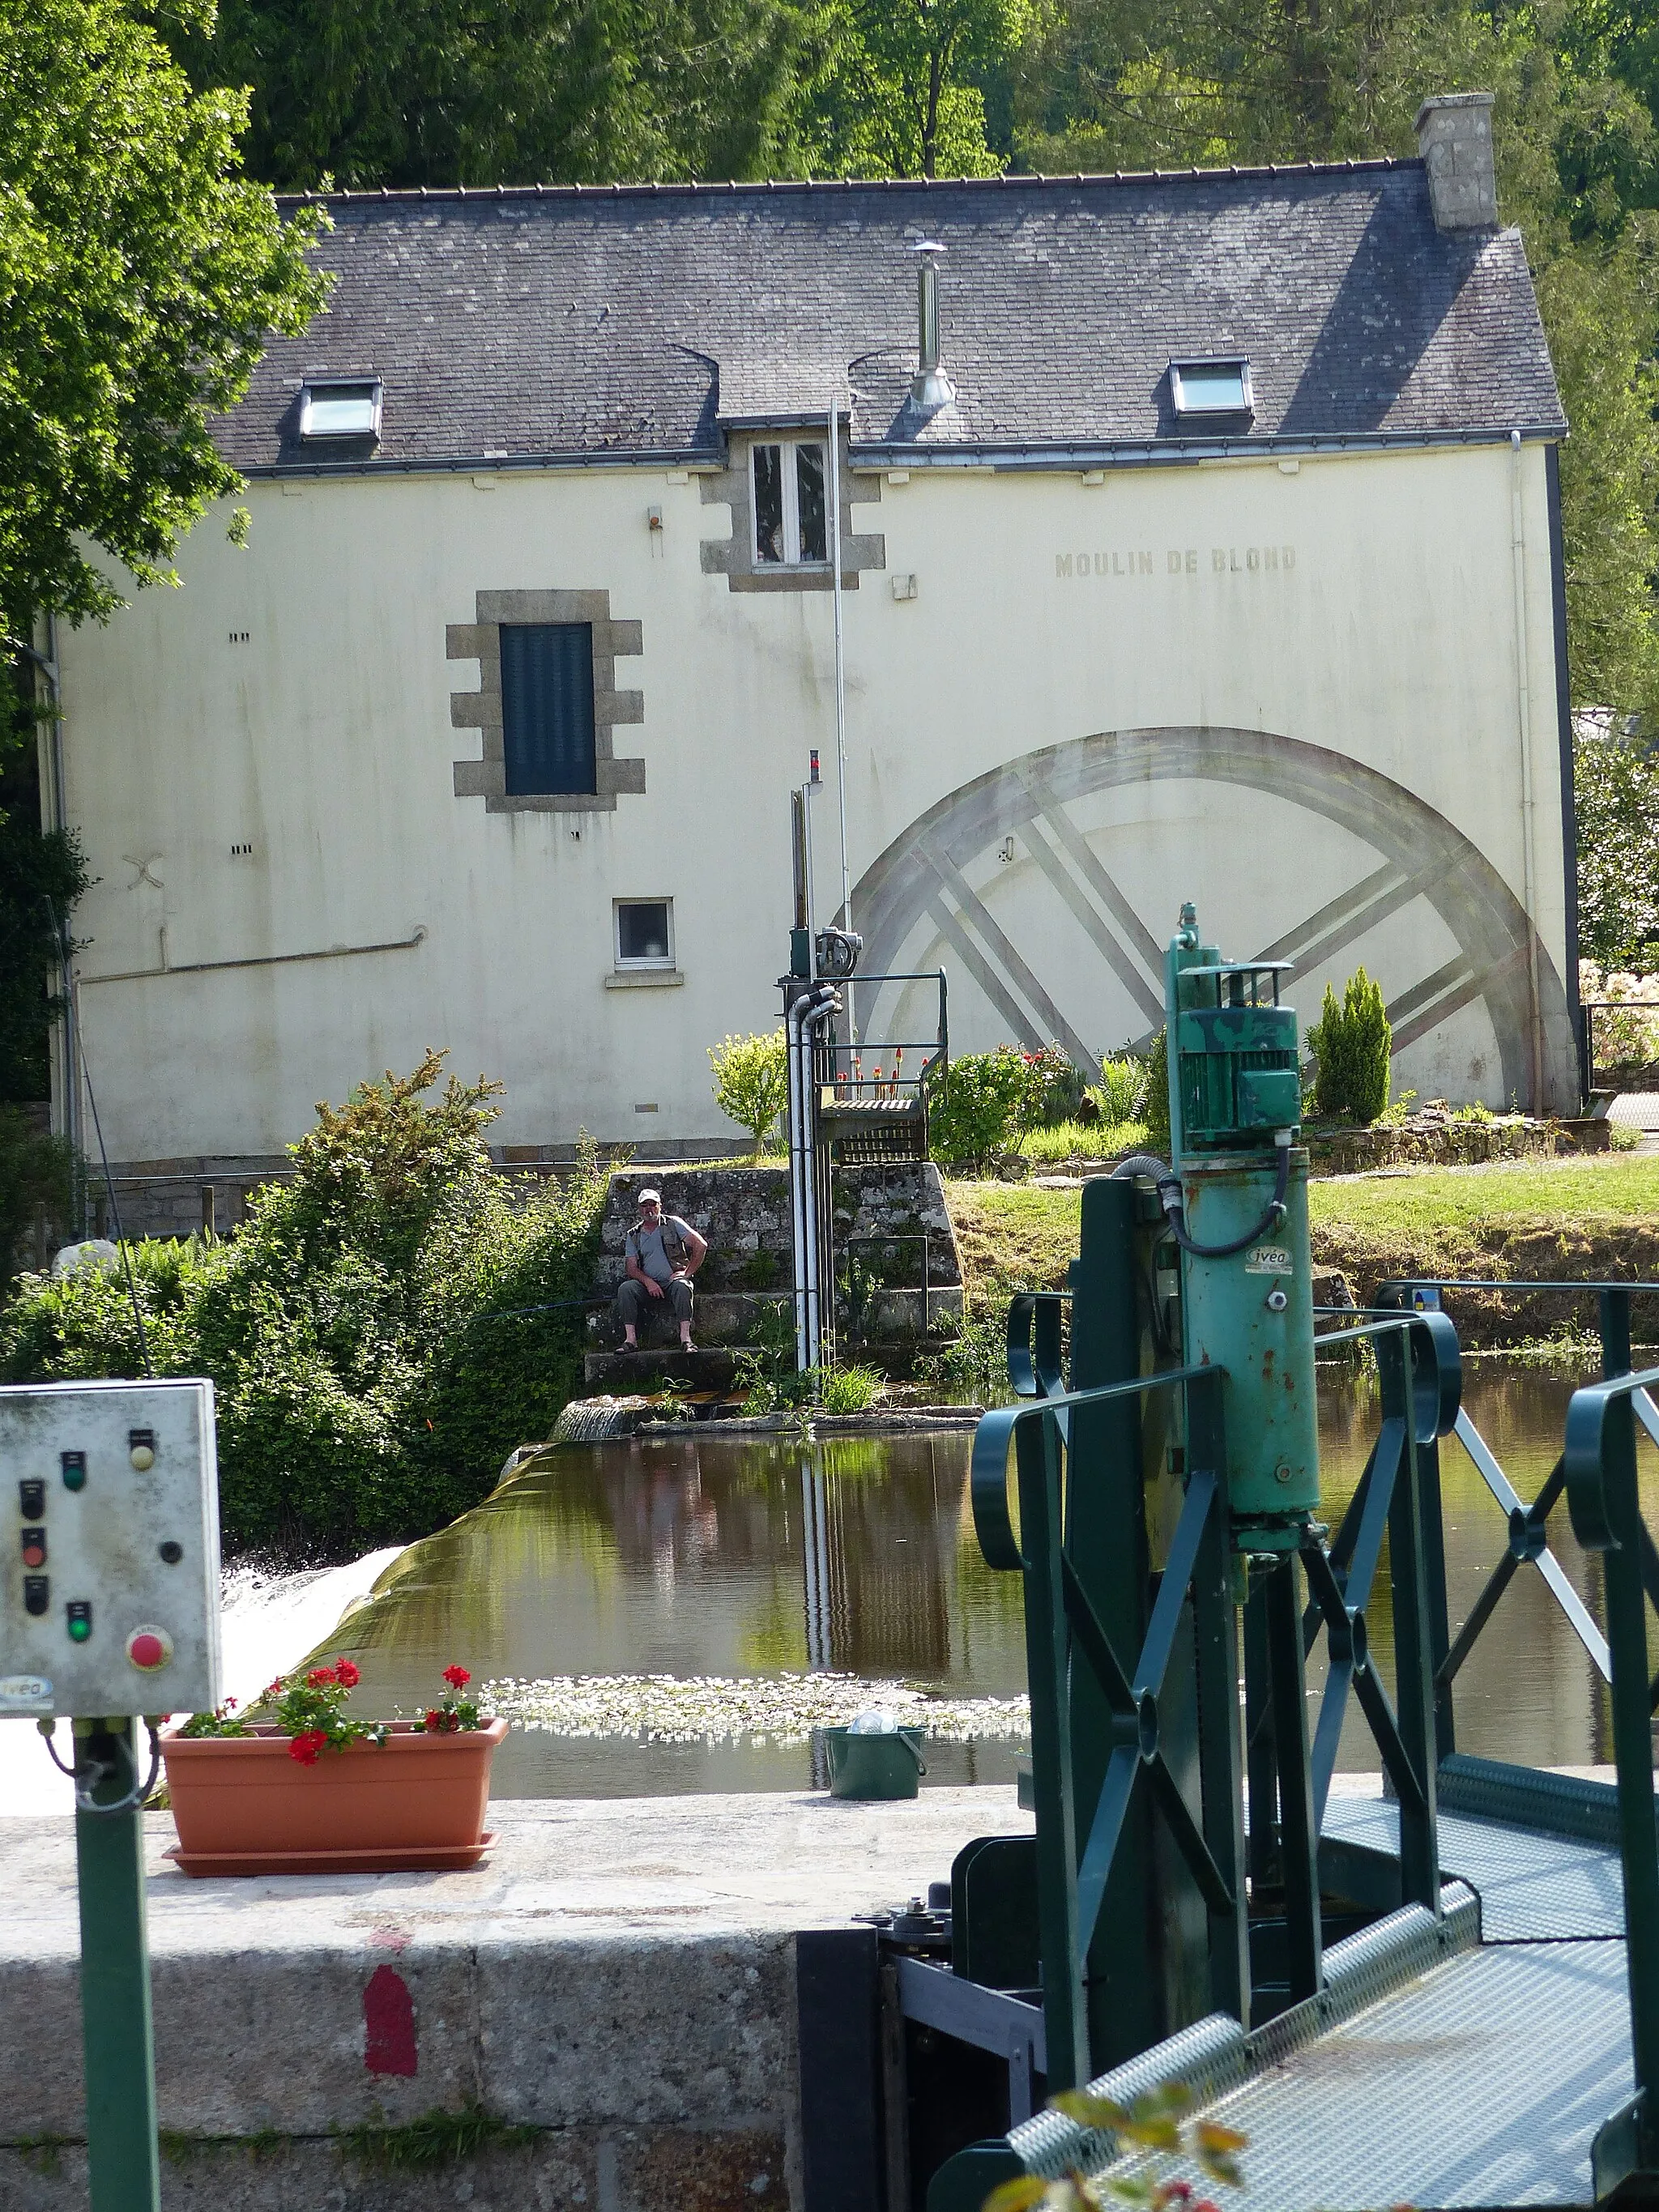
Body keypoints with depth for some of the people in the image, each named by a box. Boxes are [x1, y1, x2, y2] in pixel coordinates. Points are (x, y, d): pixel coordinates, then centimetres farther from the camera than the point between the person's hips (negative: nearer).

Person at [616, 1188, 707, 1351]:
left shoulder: (673, 1224, 6)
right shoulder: (633, 1236, 14)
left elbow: (701, 1245, -2)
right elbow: (632, 1268, 6)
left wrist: (687, 1272, -10)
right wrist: (648, 1282, -14)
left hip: (673, 1280, -2)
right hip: (648, 1285, 2)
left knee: (681, 1286, -37)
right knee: (625, 1288, -27)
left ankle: (685, 1338, -44)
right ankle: (630, 1339, -32)